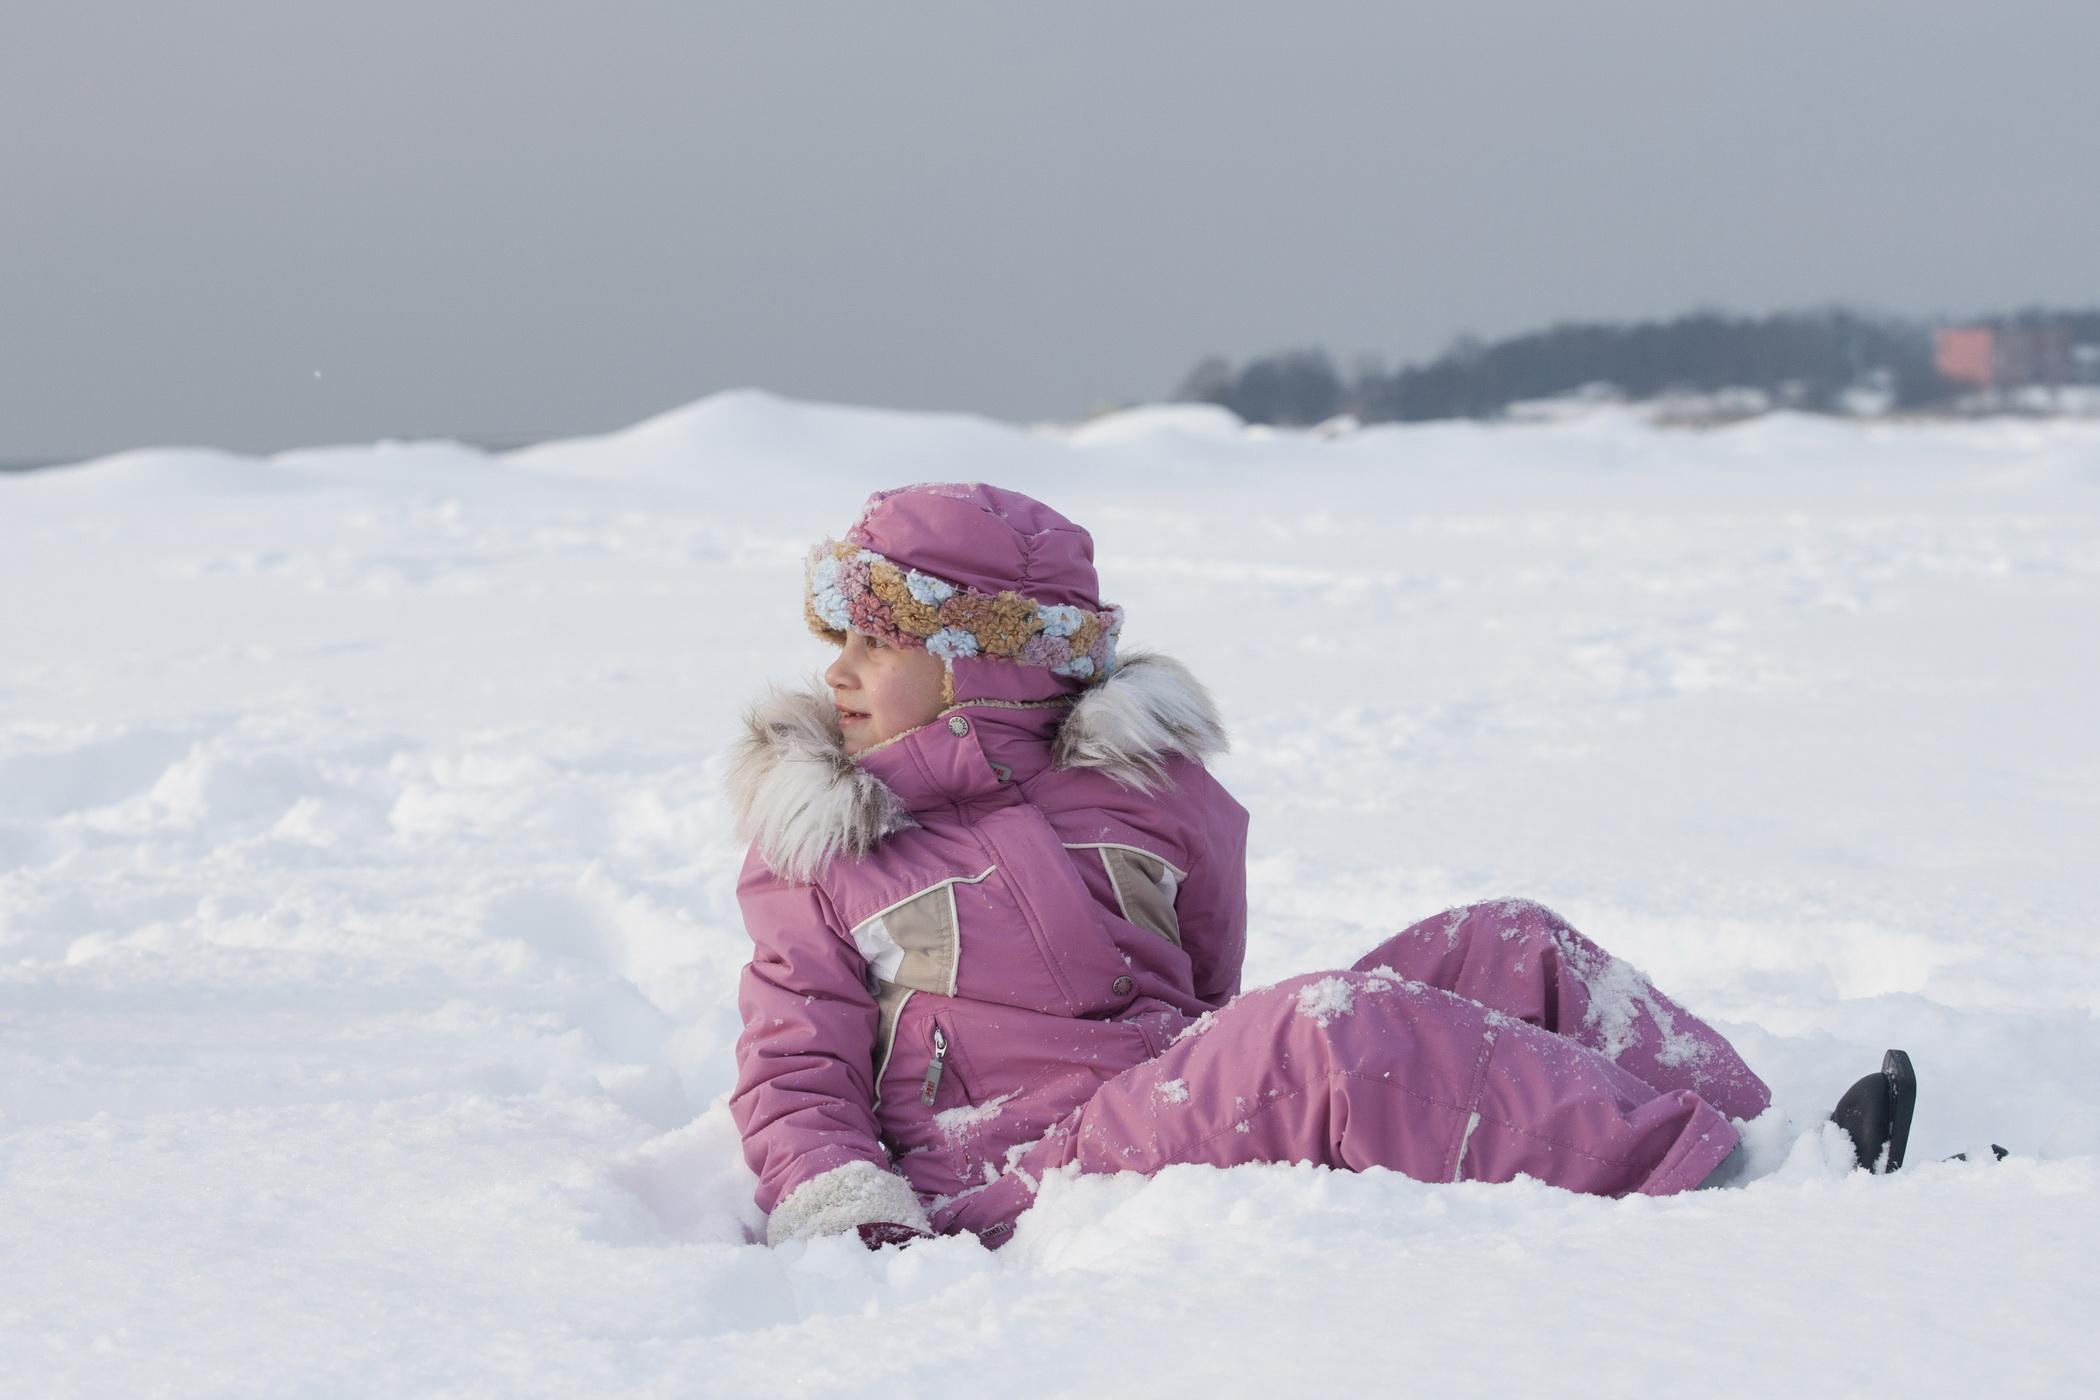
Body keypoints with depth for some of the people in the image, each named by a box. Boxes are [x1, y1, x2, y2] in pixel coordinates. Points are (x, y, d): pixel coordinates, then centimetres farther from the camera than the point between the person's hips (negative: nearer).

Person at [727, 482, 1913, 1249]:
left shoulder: (1146, 790, 17)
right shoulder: (816, 859, 11)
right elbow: (796, 1080, 5)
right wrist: (849, 1214, -13)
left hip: (1182, 1110, 5)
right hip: (1025, 1171, -5)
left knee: (1502, 948, -6)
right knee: (1336, 1026, -31)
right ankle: (1704, 1188, -35)